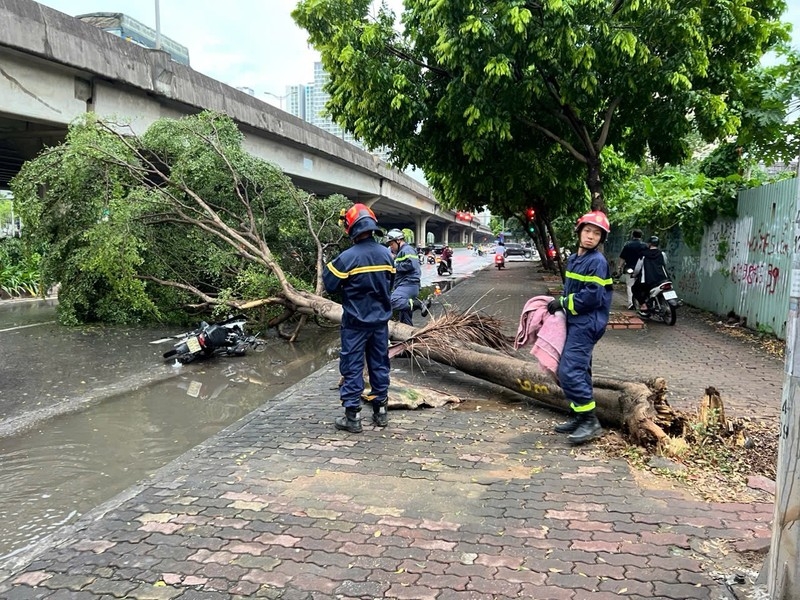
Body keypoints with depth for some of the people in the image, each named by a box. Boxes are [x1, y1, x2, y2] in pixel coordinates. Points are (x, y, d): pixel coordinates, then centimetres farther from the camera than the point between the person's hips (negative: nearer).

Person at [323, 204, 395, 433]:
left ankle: (352, 417, 7)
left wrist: (327, 268, 9)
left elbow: (330, 285, -9)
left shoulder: (347, 257, -18)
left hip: (356, 322, -5)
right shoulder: (386, 253, -1)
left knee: (352, 367, 3)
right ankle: (380, 411, 23)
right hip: (380, 319, 5)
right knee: (379, 364, 14)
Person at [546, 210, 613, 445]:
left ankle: (591, 421, -8)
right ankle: (580, 417, 24)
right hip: (575, 321, 10)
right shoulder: (573, 258, 13)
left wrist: (564, 303, -12)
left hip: (586, 324, -9)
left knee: (570, 371, -15)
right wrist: (560, 302, 5)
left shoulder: (597, 261, -14)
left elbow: (593, 296, -21)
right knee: (578, 369, 14)